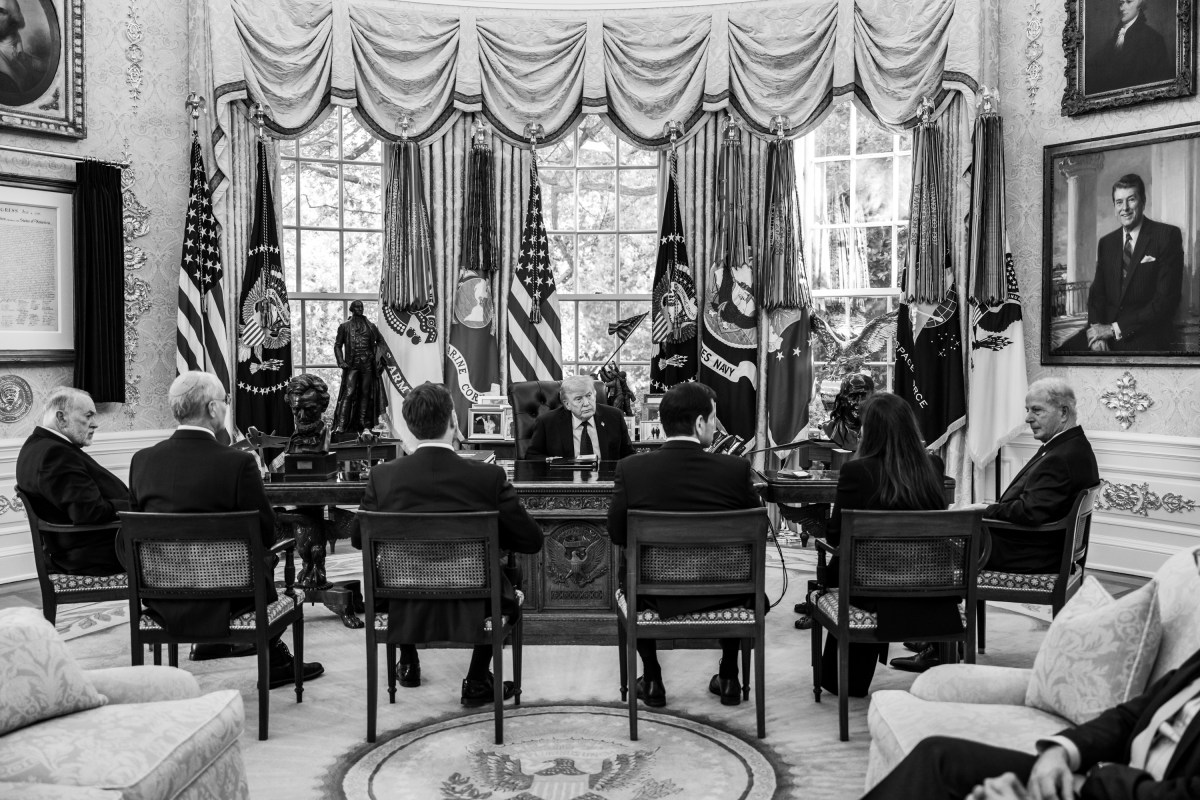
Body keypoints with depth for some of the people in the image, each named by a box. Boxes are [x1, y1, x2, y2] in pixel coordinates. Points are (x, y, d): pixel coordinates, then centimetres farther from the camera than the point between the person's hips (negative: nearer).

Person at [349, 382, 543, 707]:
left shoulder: (383, 477, -13)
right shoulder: (489, 477, -17)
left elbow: (358, 538, 3)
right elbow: (532, 541, -9)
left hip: (403, 613, 2)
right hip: (471, 611, -2)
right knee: (508, 587, 29)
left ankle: (408, 664, 45)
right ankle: (477, 681, 25)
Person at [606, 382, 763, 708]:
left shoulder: (630, 469, -14)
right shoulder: (736, 468, -15)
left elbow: (617, 535, -3)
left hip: (654, 596, 0)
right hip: (722, 596, 0)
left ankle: (651, 681, 31)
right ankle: (729, 678, 35)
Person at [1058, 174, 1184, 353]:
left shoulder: (1168, 236, -2)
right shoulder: (1106, 242, 15)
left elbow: (1166, 299, -9)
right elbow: (1097, 292, 12)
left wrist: (1114, 328, -13)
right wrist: (1098, 332, -9)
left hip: (1146, 335, -5)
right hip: (1106, 330, 5)